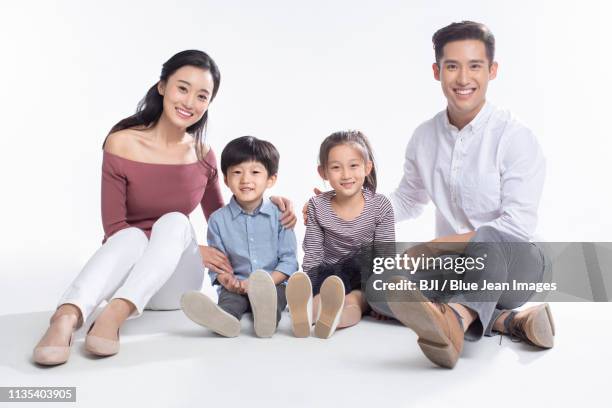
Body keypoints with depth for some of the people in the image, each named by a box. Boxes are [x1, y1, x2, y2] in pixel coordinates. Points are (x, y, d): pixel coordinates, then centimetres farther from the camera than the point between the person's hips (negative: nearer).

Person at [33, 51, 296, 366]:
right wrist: (190, 248, -19)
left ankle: (115, 315, -44)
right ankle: (65, 319, -53)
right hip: (125, 275, -2)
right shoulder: (122, 144, -10)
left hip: (175, 282, 2)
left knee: (175, 223, -28)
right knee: (132, 236, -34)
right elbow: (114, 228, -11)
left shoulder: (202, 155, 0)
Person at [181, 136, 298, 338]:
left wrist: (268, 281, -17)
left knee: (276, 293, -33)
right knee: (229, 295, -31)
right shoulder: (218, 219, 6)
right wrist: (227, 280, -18)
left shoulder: (279, 215, 3)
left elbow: (288, 260, 1)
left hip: (275, 283, 0)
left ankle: (267, 314, -63)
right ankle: (225, 317, -62)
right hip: (236, 286, 1)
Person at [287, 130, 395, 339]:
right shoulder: (317, 206, -3)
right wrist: (305, 287, -13)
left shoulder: (380, 206, -6)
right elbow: (312, 254, -1)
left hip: (365, 278, 0)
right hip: (329, 275, 0)